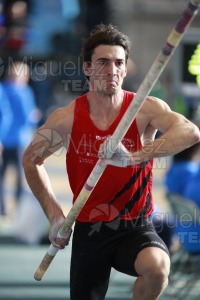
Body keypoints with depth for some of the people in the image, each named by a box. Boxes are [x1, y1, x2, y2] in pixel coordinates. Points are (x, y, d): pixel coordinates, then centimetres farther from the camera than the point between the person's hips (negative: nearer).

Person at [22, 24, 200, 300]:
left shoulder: (146, 109, -11)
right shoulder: (66, 119, -6)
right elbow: (31, 159, 12)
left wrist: (133, 157, -43)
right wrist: (54, 214, 3)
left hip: (136, 228, -2)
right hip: (89, 230, 2)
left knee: (156, 267, -33)